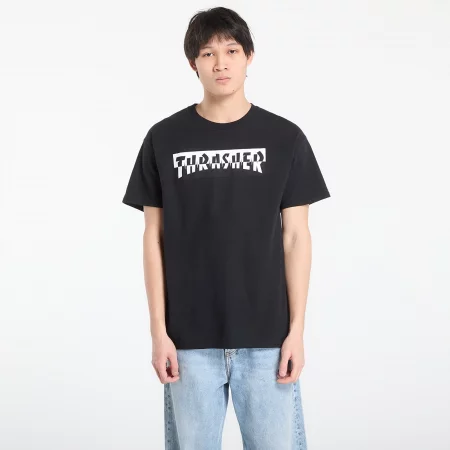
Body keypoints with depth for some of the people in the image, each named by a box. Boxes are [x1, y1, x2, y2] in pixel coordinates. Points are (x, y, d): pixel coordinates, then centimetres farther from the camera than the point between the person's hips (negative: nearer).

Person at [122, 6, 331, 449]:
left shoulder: (285, 138, 1)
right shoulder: (163, 139, 1)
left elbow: (295, 236, 2)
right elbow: (154, 237, 3)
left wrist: (296, 328, -3)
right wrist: (159, 330, -2)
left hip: (266, 334, 0)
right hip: (190, 337, 0)